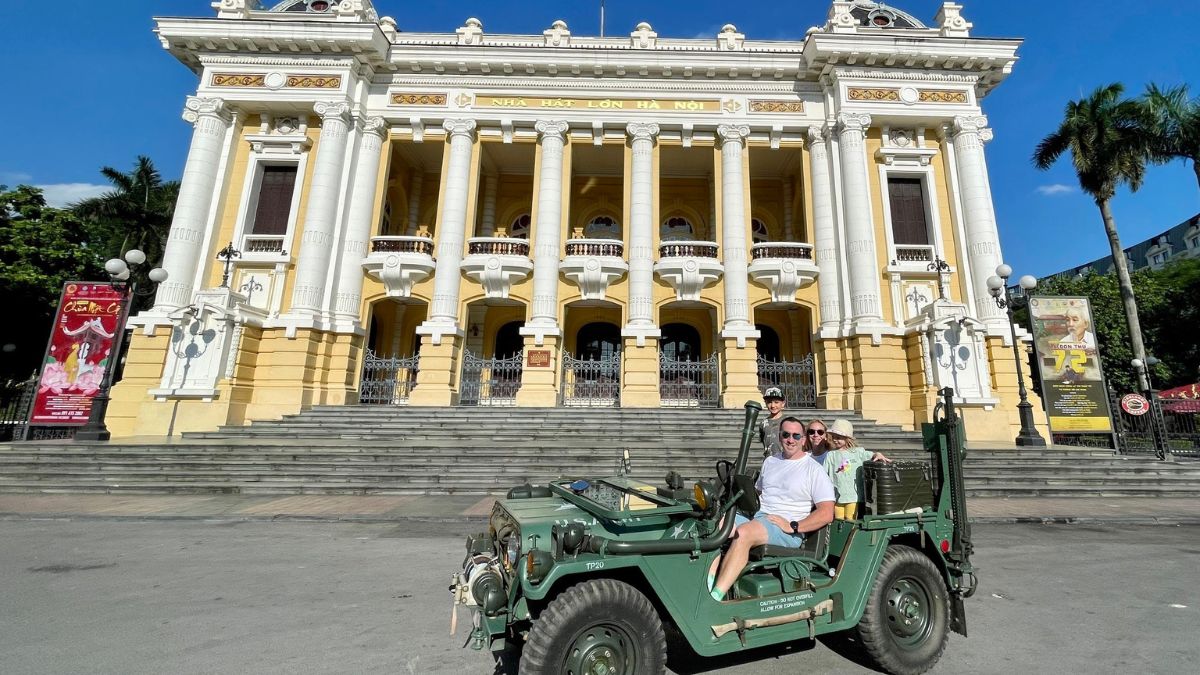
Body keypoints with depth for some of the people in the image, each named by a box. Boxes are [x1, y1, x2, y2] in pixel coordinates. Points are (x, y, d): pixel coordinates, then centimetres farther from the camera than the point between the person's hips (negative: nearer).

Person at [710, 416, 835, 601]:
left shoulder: (813, 470, 2)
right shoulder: (770, 462, 21)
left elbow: (827, 514, -6)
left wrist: (793, 526, -15)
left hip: (785, 529, -6)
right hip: (756, 517, 6)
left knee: (743, 532, -35)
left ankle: (715, 598, -35)